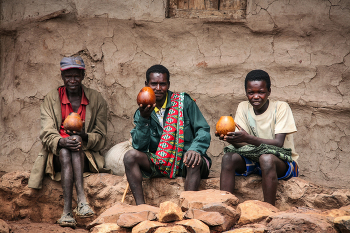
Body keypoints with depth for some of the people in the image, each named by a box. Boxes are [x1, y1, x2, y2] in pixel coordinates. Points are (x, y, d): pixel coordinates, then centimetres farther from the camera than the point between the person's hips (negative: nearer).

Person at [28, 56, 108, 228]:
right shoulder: (51, 99, 5)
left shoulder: (96, 99, 5)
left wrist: (84, 137, -21)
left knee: (76, 139, -33)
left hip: (85, 156, 0)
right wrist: (61, 141, -29)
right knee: (65, 152, -34)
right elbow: (46, 133, -6)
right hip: (58, 154, 0)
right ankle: (81, 200, -47)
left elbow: (100, 137, 2)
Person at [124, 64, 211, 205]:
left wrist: (195, 149, -26)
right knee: (131, 156, -21)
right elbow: (139, 147, -4)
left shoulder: (183, 102, 2)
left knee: (195, 162, -35)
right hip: (158, 165, 3)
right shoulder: (142, 112, 7)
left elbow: (203, 130, -5)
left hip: (184, 163, -2)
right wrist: (143, 119, -19)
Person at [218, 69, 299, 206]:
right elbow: (242, 143, -6)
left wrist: (247, 138, -36)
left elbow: (278, 143, -21)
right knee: (228, 158, -24)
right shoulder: (243, 108, 2)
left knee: (266, 159, -37)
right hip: (253, 160, 4)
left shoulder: (281, 107, -11)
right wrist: (230, 138, -30)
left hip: (283, 162, -4)